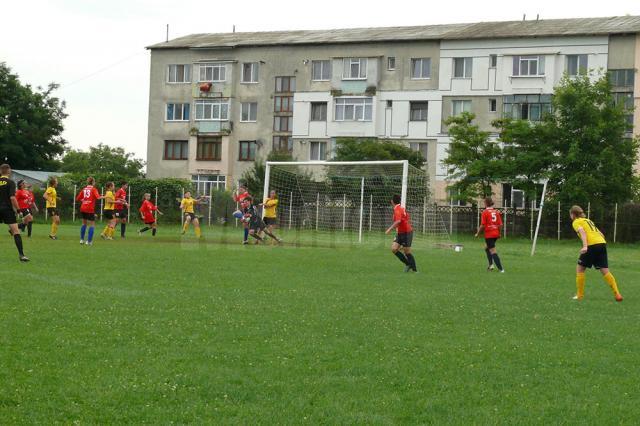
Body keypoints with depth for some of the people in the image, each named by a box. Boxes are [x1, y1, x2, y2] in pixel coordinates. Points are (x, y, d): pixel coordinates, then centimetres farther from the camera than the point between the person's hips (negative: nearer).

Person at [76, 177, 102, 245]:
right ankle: (89, 241, -4)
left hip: (83, 208, 5)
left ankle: (82, 239, 21)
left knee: (84, 223, 21)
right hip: (90, 209, -5)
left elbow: (78, 198, 10)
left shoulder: (84, 189, 10)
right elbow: (98, 197, -19)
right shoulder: (93, 189, -3)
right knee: (92, 225, 3)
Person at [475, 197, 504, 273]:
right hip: (496, 234, 7)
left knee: (493, 251, -3)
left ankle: (501, 269, -7)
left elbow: (482, 225, -13)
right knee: (486, 247, 26)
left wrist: (478, 233, 0)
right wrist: (499, 233, 20)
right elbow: (500, 224, 5)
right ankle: (491, 264, 17)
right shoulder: (496, 212, 6)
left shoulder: (485, 212, -10)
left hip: (489, 234, -7)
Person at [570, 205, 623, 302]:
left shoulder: (576, 222, 10)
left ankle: (579, 295, 7)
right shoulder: (588, 220, 31)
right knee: (605, 271, 4)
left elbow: (582, 232, -11)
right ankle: (617, 294, -6)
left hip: (592, 244, -6)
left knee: (580, 269, 8)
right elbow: (601, 234, 26)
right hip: (602, 243, 6)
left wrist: (585, 246, -23)